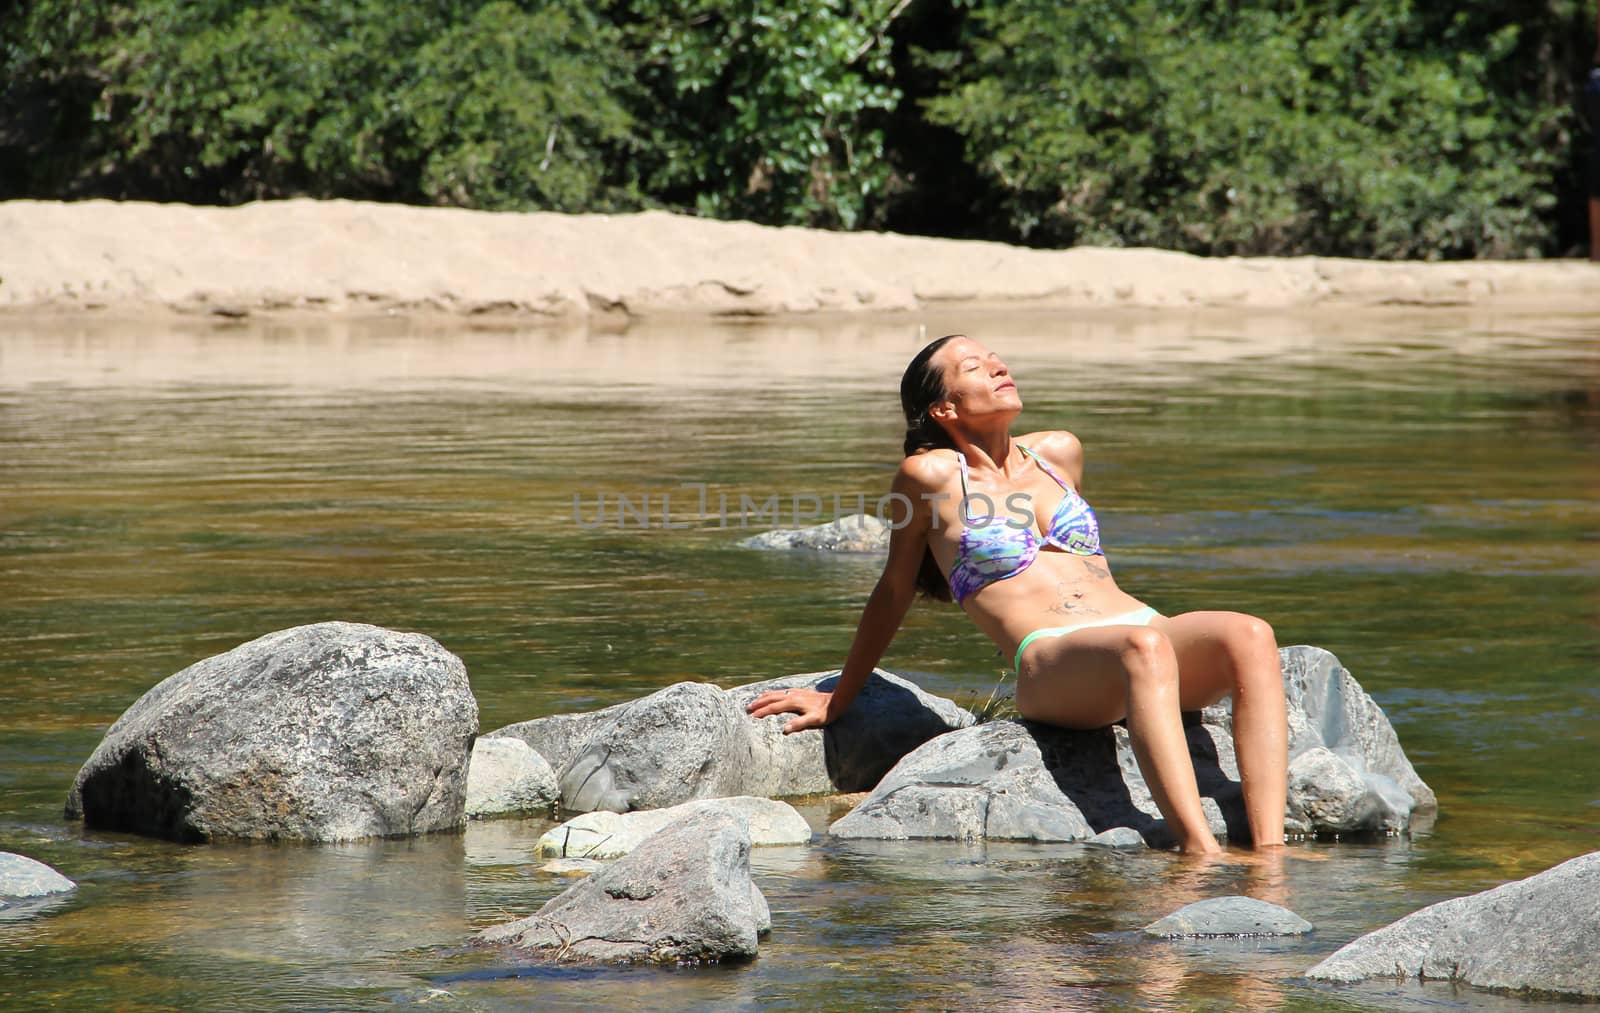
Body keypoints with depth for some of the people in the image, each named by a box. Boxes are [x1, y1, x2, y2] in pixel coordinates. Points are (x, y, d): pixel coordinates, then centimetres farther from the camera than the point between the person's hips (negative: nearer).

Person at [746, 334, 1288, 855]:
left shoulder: (1060, 453, 23)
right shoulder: (931, 473, 7)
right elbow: (893, 592, 17)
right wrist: (836, 701, 25)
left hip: (1148, 626, 6)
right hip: (1052, 661, -6)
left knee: (1249, 636, -28)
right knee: (1144, 650, -40)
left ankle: (1268, 855, -42)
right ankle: (1202, 858, -53)